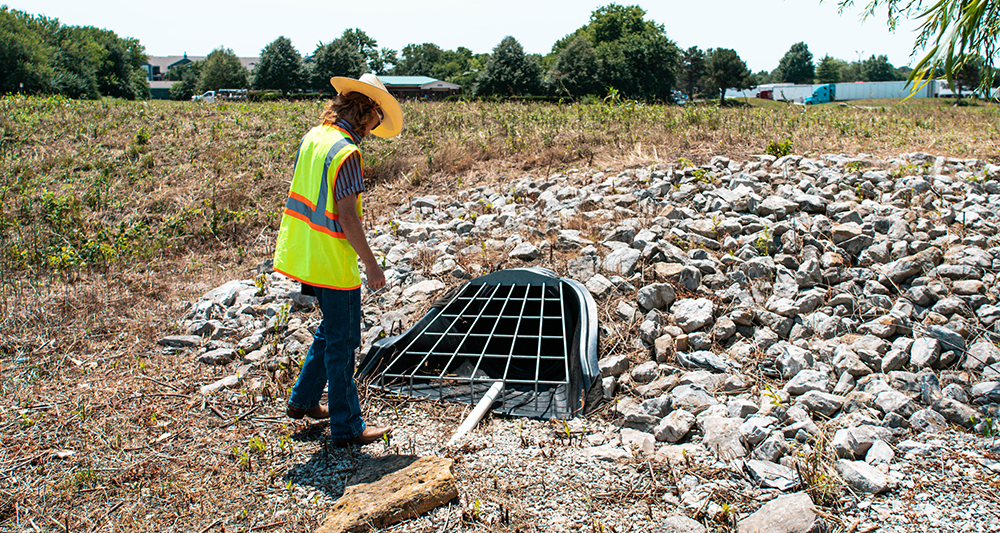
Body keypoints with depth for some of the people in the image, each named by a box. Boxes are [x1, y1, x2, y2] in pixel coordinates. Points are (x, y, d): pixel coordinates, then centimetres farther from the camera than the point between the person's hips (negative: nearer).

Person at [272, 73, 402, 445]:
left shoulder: (312, 138, 6)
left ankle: (304, 400, 35)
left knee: (332, 329, 24)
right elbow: (347, 216, -23)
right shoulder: (346, 153, -21)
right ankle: (347, 428, 14)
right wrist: (371, 264, -15)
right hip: (334, 263, -9)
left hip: (305, 255, 9)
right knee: (341, 342, 2)